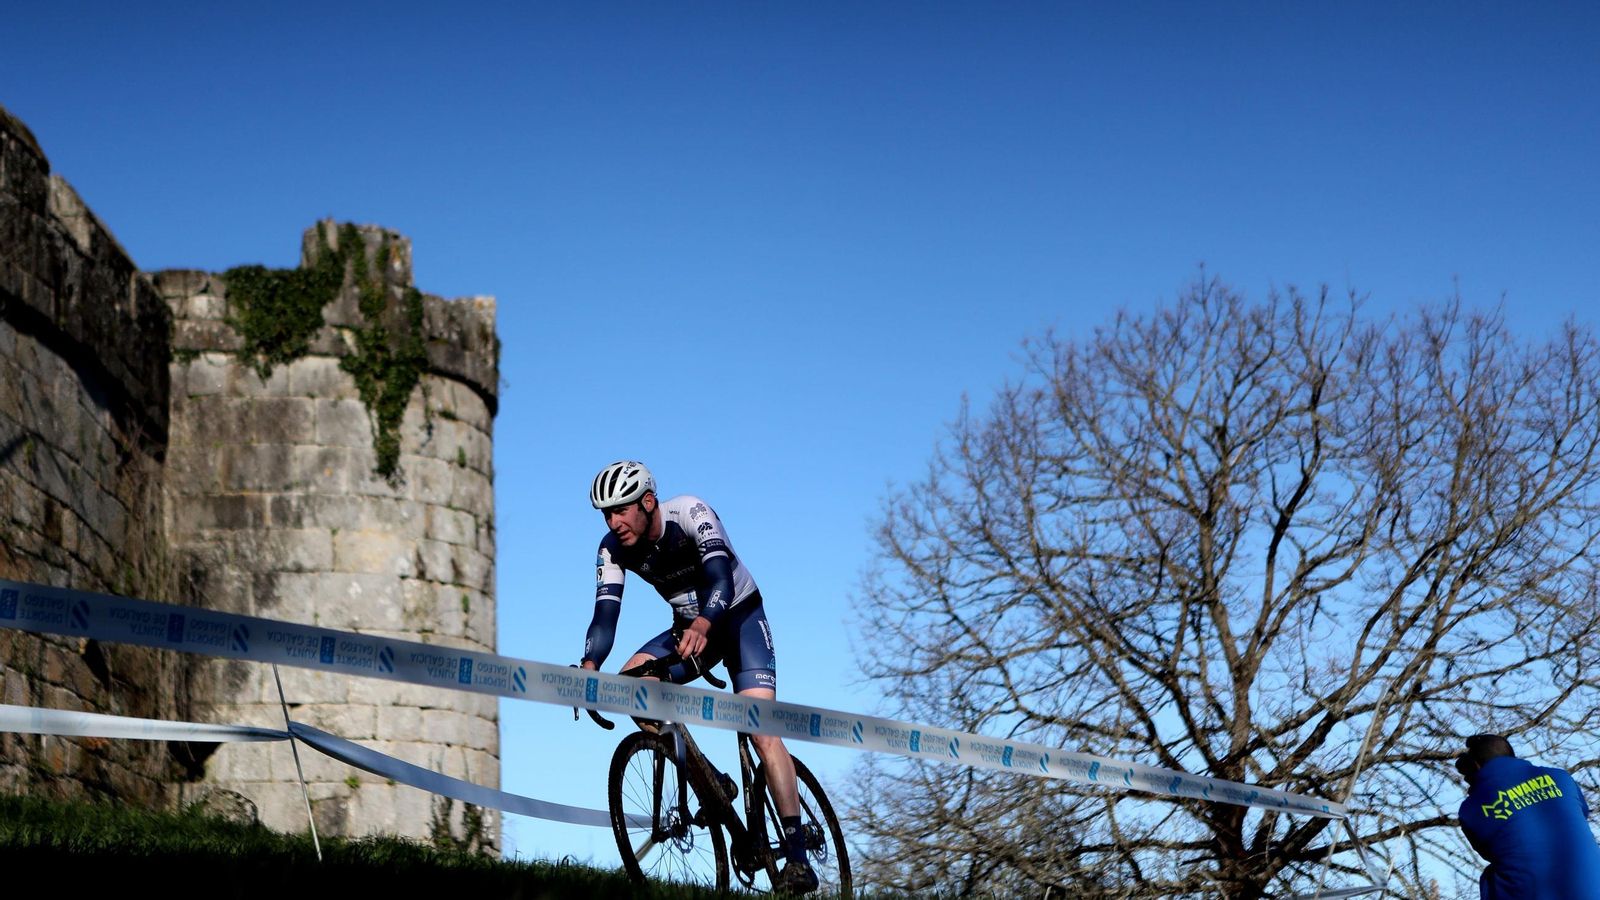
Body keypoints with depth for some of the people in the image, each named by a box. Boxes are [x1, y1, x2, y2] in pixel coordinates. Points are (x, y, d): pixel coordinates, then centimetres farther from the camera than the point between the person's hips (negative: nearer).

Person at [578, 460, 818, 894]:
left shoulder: (690, 513, -27)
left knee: (762, 730, -22)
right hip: (687, 628, 5)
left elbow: (720, 575, -41)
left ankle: (797, 857, -20)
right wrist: (588, 666, -40)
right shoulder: (613, 548, -13)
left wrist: (701, 626, -60)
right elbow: (606, 613, -21)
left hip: (740, 617, -5)